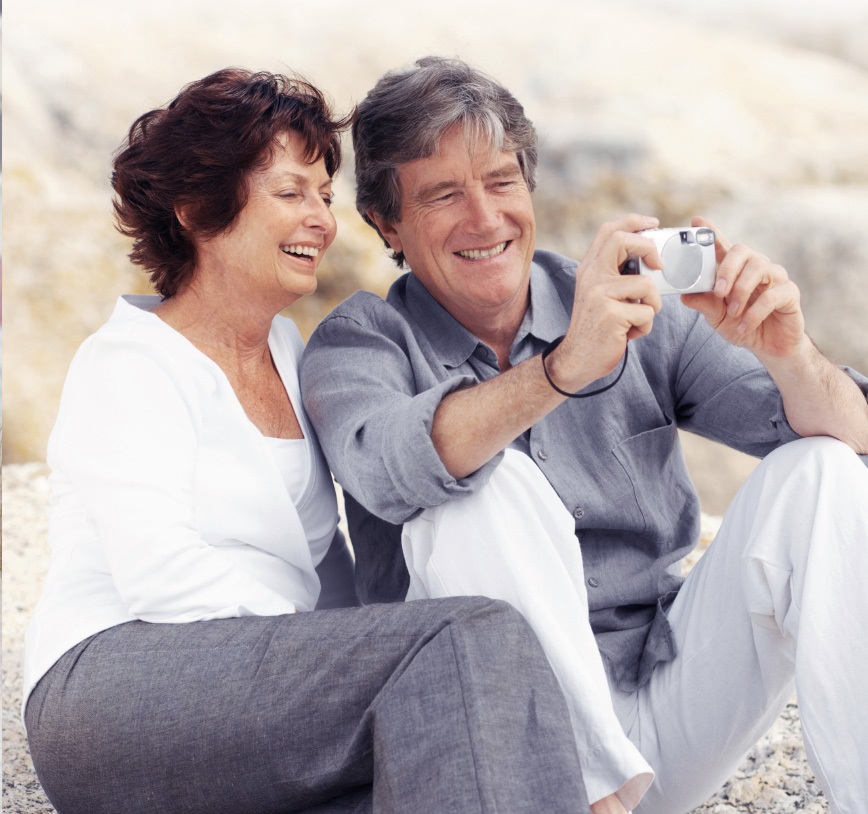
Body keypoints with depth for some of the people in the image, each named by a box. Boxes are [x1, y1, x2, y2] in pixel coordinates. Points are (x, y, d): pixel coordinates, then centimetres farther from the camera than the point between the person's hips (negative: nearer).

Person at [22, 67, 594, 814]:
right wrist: (338, 660, -19)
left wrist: (373, 661, 0)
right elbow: (158, 575, -14)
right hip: (118, 686, -6)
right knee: (476, 638, -28)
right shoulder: (129, 363, 0)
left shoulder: (287, 351, 22)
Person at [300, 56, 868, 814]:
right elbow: (387, 469, -26)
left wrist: (788, 356, -23)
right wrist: (563, 368, -41)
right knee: (488, 487, -26)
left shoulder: (633, 311, 6)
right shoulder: (361, 342, 0)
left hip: (671, 713, 3)